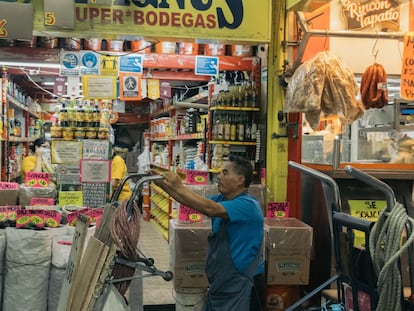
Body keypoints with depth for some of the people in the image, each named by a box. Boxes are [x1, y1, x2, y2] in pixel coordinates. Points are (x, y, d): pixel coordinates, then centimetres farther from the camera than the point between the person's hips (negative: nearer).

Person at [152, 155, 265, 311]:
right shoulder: (222, 199, 7)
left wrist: (178, 187, -31)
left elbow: (210, 209, -34)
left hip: (242, 284, -8)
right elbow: (191, 201, 4)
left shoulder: (248, 205, -22)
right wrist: (163, 184, -7)